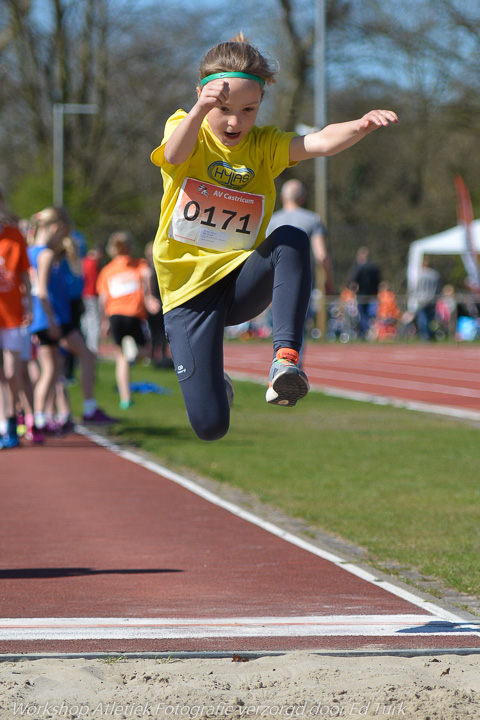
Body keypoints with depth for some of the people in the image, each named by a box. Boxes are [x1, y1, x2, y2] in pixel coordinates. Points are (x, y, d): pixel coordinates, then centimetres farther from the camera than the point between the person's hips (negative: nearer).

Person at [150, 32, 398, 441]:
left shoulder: (264, 145, 0)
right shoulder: (186, 129, -6)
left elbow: (321, 143, -20)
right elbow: (175, 155, -32)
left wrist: (361, 127, -44)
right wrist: (201, 110, -54)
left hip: (242, 284, 2)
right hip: (189, 288, -2)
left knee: (291, 239, -32)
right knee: (211, 426, -8)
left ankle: (286, 355, -35)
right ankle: (211, 381, 30)